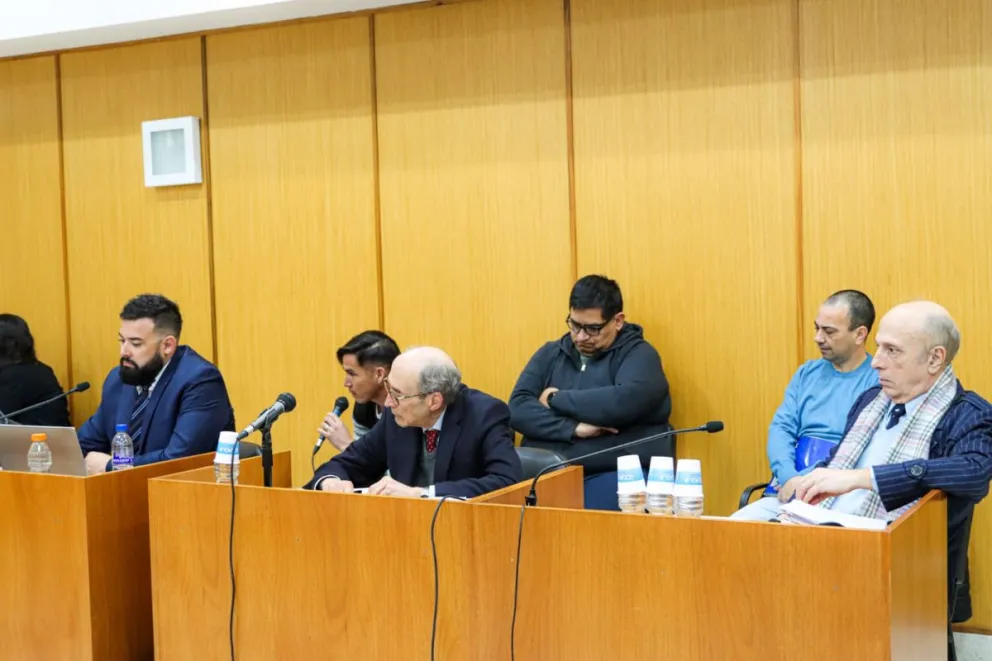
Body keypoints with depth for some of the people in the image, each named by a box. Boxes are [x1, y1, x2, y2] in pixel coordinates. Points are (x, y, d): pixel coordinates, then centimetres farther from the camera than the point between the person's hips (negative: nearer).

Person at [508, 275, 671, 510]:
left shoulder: (638, 354, 5)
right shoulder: (550, 354, 17)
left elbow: (624, 403, -16)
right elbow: (518, 409, 4)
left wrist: (556, 399, -3)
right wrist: (573, 428, -11)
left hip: (615, 474, -3)